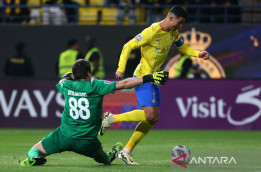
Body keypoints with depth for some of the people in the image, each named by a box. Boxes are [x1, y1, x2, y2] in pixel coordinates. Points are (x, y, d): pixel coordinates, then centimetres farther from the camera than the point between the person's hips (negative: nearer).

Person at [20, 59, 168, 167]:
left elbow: (60, 83, 26)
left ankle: (34, 157, -16)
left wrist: (66, 78, 49)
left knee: (35, 150, 8)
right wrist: (148, 78, -12)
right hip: (86, 141, 0)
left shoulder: (67, 85, -1)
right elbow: (124, 84, -14)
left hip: (64, 136, 0)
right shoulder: (96, 86, -11)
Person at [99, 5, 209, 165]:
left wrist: (198, 54, 6)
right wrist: (121, 69, -22)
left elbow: (182, 47, 24)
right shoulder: (152, 32, -20)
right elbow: (128, 46, -17)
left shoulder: (173, 33, 6)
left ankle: (126, 152, 10)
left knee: (154, 118, 5)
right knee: (149, 114, -20)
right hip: (143, 77, -9)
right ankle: (112, 118, -4)